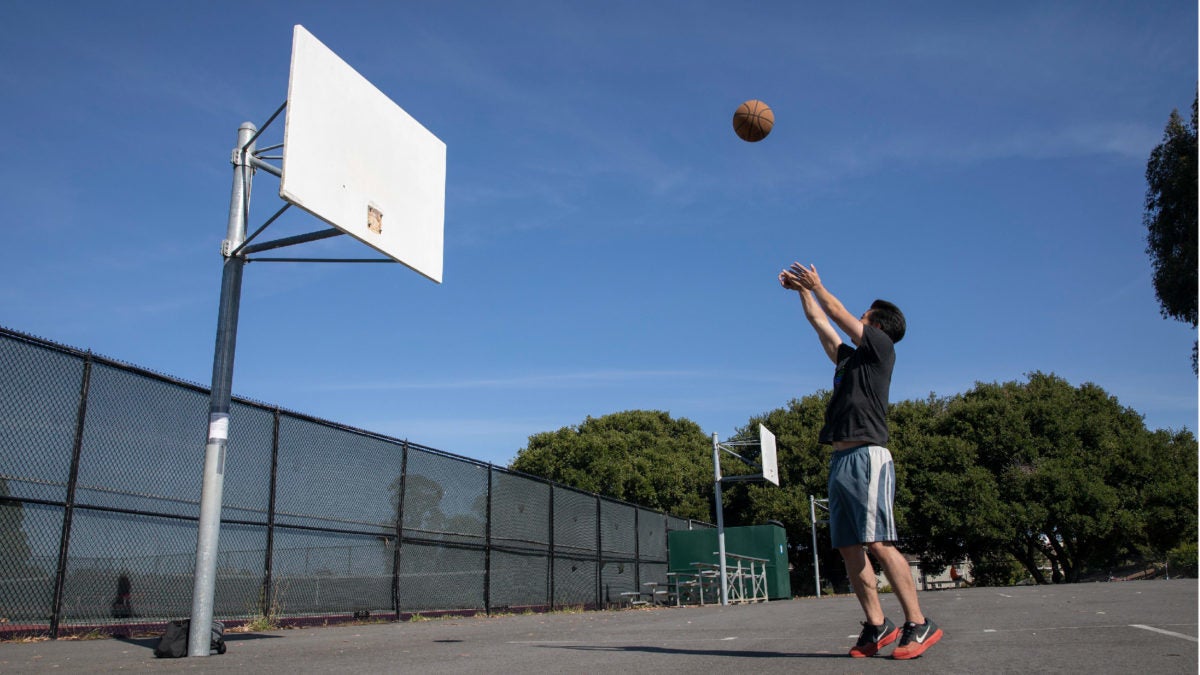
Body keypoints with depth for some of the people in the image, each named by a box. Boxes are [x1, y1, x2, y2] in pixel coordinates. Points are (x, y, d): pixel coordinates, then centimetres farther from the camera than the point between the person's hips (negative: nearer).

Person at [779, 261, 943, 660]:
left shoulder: (881, 347, 4)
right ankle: (877, 626, 8)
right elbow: (820, 323, 32)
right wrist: (803, 291, 37)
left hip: (867, 457, -8)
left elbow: (839, 314, 7)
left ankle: (919, 624, -7)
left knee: (878, 544, -13)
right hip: (841, 459, 8)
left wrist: (817, 285, 19)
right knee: (848, 548, 3)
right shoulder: (850, 358, 23)